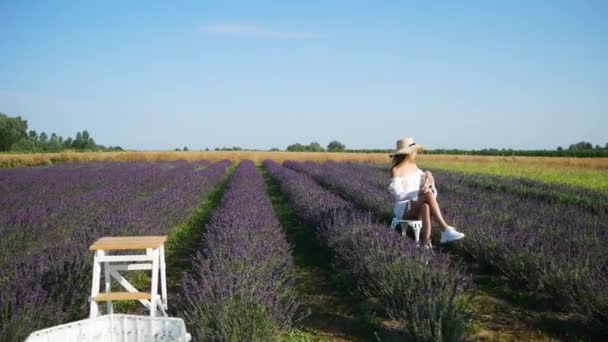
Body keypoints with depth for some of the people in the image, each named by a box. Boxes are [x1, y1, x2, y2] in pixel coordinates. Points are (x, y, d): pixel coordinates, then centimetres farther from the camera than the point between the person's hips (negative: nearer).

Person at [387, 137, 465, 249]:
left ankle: (426, 243, -45)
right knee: (428, 194, -31)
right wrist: (418, 193, -25)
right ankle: (445, 230, -35)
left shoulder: (414, 167, 15)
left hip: (418, 207, 5)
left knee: (425, 207, -34)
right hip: (403, 209, -5)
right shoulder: (396, 170, -7)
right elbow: (397, 195, -15)